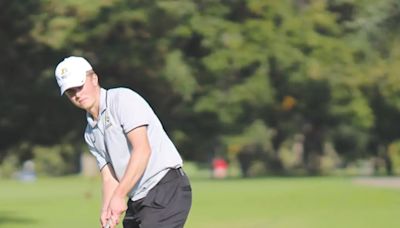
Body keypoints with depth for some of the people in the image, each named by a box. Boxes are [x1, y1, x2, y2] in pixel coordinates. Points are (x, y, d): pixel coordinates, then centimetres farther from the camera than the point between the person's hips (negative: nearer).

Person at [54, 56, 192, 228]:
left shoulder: (123, 99, -8)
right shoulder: (91, 134, 18)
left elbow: (142, 150, -18)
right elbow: (109, 176, 13)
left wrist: (119, 196, -20)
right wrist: (106, 210, -8)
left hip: (166, 190, -9)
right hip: (137, 201, 9)